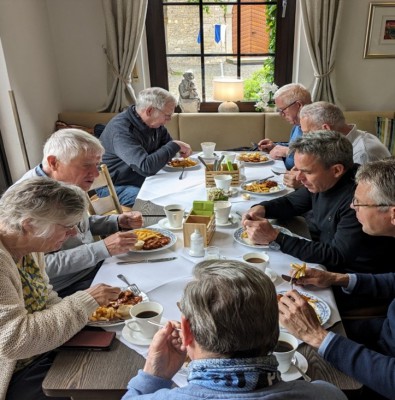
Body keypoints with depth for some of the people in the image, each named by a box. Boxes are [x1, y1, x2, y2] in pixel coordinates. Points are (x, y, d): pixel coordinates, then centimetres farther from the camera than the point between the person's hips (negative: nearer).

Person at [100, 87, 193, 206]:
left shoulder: (155, 123, 1)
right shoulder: (121, 130, -27)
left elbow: (167, 142, 19)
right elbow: (146, 167, -37)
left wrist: (181, 149, -6)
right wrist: (175, 146, -26)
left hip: (145, 180, 9)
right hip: (117, 187, -8)